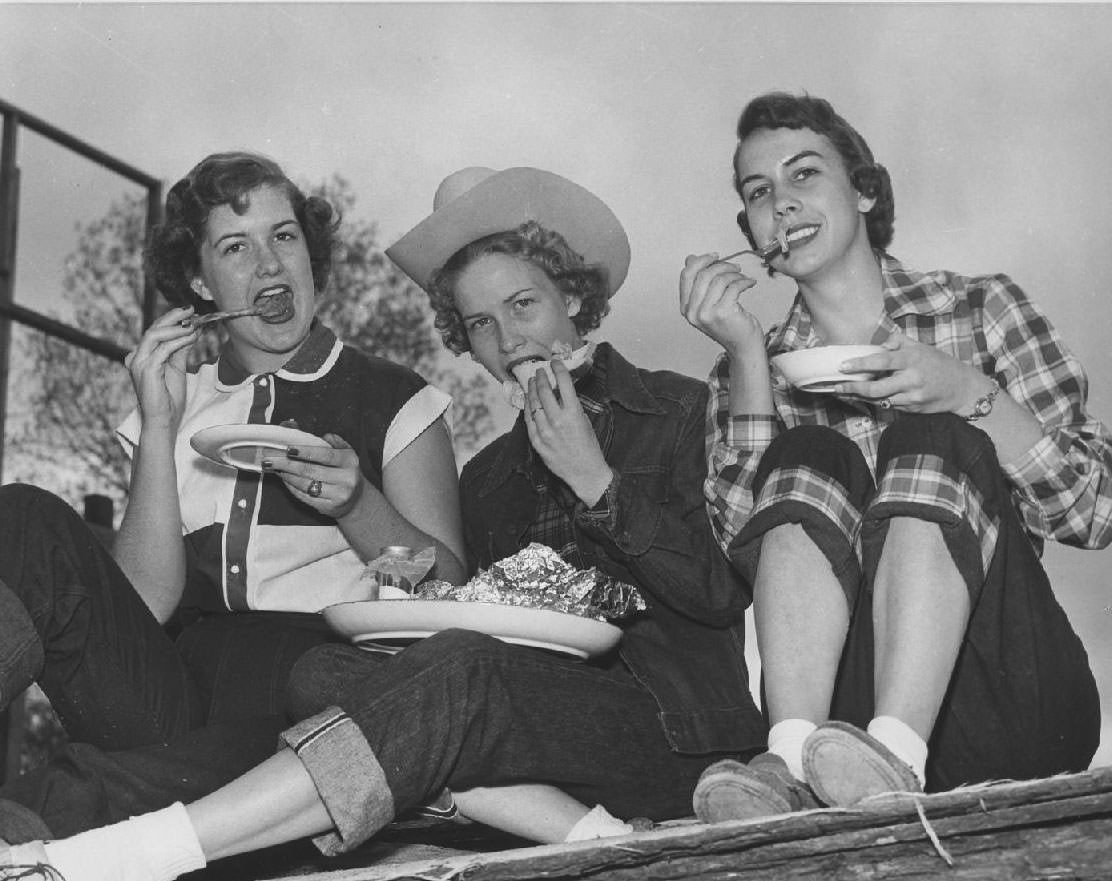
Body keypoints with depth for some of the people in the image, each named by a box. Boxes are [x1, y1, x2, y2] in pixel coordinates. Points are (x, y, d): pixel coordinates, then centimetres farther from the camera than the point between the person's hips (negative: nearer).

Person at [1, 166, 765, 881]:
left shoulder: (685, 413, 6)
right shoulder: (490, 475, 21)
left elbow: (723, 594, -5)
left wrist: (596, 482, -11)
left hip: (680, 720, -5)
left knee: (460, 678, -33)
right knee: (326, 674, -19)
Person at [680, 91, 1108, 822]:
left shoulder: (980, 311, 11)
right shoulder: (752, 370, 16)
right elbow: (747, 539, -1)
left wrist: (971, 392, -13)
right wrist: (747, 353, -6)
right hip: (841, 703, 1)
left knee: (931, 441, -22)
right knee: (808, 462, -19)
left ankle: (894, 756, -45)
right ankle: (794, 761, -41)